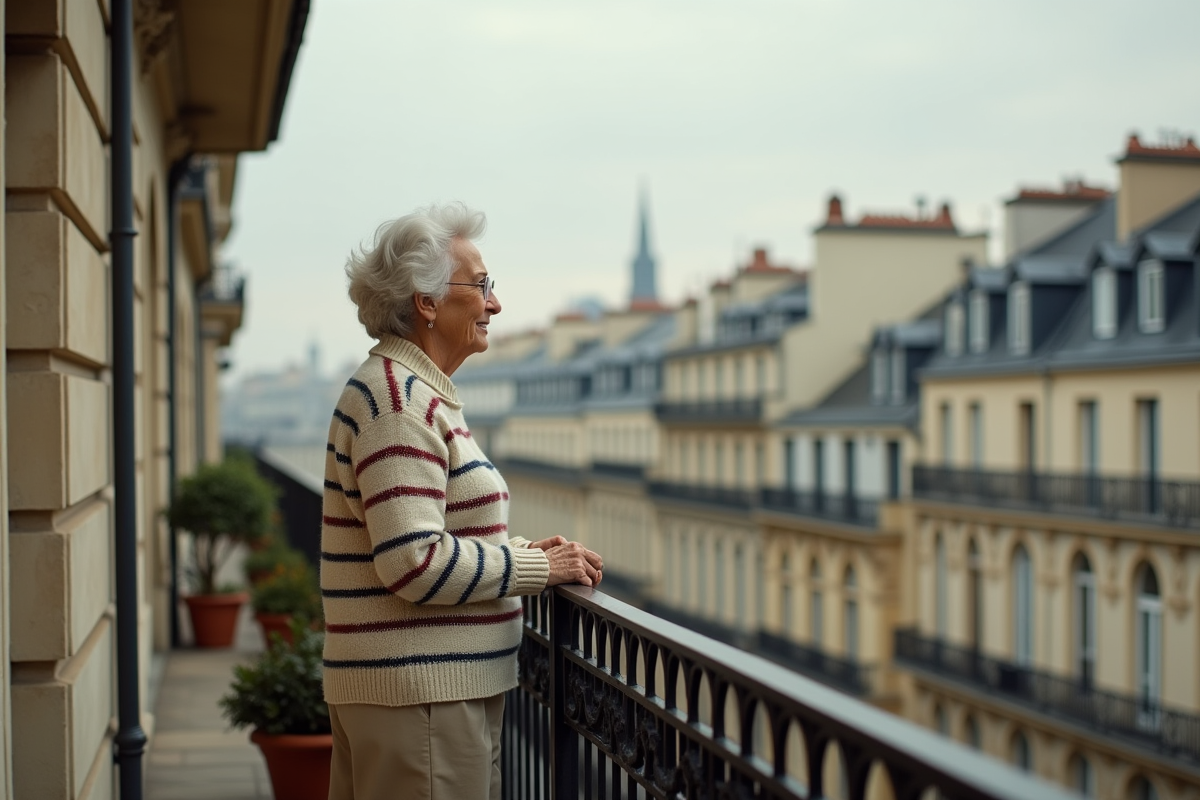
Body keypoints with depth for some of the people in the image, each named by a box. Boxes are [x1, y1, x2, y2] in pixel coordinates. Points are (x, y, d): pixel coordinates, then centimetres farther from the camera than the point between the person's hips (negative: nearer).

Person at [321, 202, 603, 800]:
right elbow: (415, 563, -23)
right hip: (420, 689, -10)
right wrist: (538, 567, -12)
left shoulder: (419, 393, 17)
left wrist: (527, 551, 7)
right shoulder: (397, 400, -16)